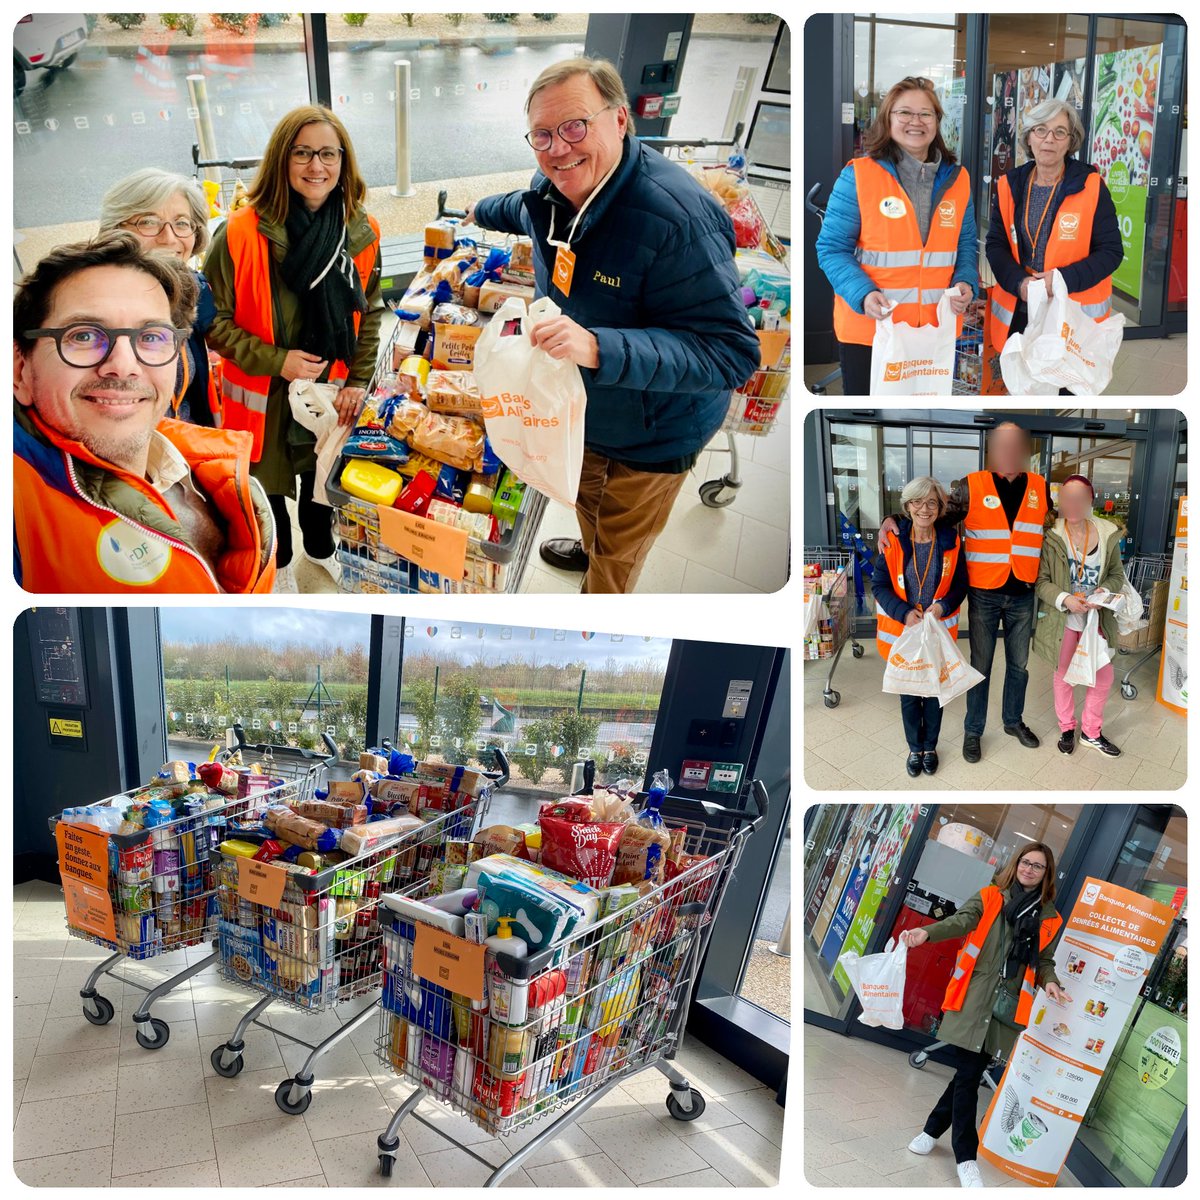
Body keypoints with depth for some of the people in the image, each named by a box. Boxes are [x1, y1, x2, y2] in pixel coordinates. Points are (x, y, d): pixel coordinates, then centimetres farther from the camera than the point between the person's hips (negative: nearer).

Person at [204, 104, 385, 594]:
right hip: (264, 395, -3)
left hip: (331, 389, 3)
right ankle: (279, 559, 46)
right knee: (268, 480, 18)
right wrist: (275, 361, -23)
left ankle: (320, 544, 54)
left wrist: (358, 380, -5)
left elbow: (370, 313, 3)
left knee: (322, 471, 25)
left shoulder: (361, 232, -9)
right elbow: (214, 321, -14)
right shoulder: (240, 234, -22)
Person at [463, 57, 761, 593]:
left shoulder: (677, 218, -38)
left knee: (618, 553, 16)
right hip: (579, 408, 7)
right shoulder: (556, 184, -11)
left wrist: (599, 348, -50)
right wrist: (482, 210, 37)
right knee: (587, 498, 35)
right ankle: (590, 550, 67)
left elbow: (731, 350, -40)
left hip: (648, 437, -7)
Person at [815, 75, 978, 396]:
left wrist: (966, 284, -5)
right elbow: (832, 247, -6)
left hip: (937, 329, 4)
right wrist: (863, 294, -21)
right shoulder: (858, 175, -5)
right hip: (868, 328, -4)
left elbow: (965, 245, 16)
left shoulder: (956, 179, 10)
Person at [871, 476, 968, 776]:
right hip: (901, 631, 0)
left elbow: (960, 585, 1)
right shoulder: (893, 541, -9)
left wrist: (943, 606, -18)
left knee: (935, 692, 14)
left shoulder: (951, 541, -6)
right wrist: (904, 613, -21)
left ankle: (930, 746, 34)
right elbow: (879, 585, -7)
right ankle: (915, 748, 32)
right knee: (908, 694, 12)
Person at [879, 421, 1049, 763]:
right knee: (980, 667, 9)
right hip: (984, 595, -3)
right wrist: (893, 519, -19)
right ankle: (973, 731, 23)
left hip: (1022, 595, 3)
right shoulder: (973, 487, -7)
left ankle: (1013, 720, 37)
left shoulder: (1040, 488, 1)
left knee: (1019, 664, 18)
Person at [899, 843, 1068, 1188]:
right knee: (968, 1075, -4)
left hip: (1009, 1005, 3)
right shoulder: (990, 897, 3)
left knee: (971, 1073, 6)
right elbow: (962, 921, -12)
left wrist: (1050, 983, -5)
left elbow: (1044, 960, 18)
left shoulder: (1049, 918, 11)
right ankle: (966, 1159, 7)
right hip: (974, 997, -2)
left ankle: (933, 1129, 27)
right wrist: (927, 932, -32)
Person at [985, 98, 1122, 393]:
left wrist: (1064, 279, -22)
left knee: (1066, 391, 6)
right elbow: (995, 244, 4)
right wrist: (1018, 282, -15)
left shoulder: (1091, 186, -7)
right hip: (1019, 309, 3)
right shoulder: (1010, 185, 2)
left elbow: (1111, 251, -6)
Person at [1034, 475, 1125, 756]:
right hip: (1062, 619, -3)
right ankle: (1067, 728, 34)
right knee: (1063, 674, 13)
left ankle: (1091, 732, 29)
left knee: (1104, 675, 9)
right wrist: (1064, 599, -25)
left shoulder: (1108, 534, -4)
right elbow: (1041, 580, -11)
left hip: (1097, 618, 3)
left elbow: (1117, 574, 4)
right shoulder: (1051, 536, -13)